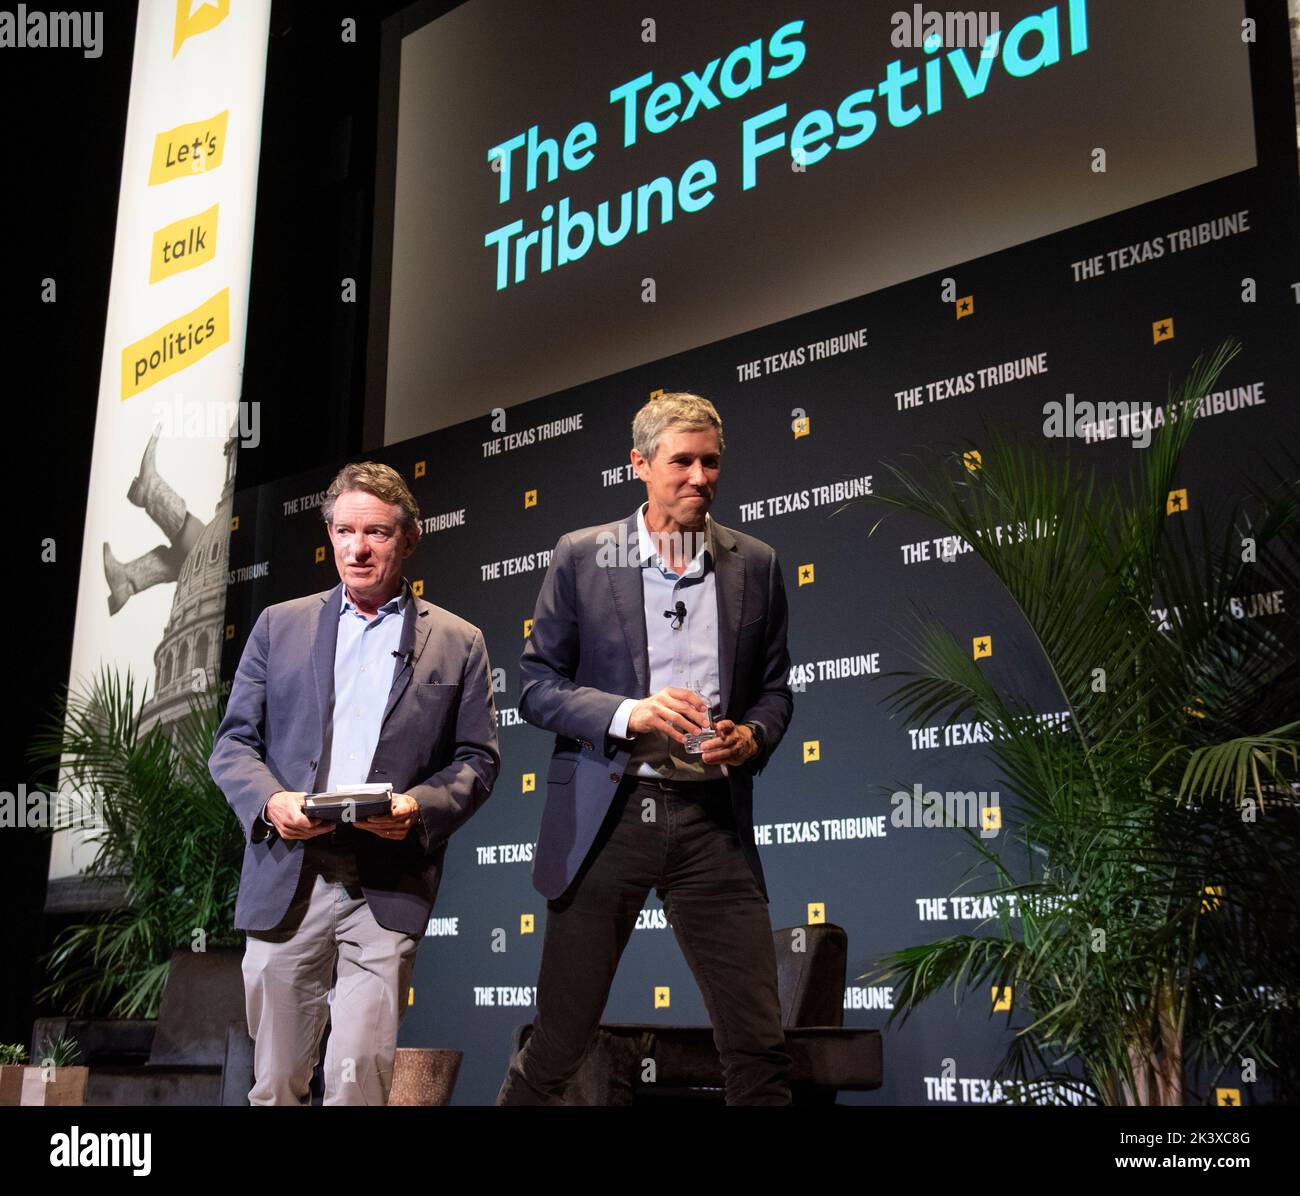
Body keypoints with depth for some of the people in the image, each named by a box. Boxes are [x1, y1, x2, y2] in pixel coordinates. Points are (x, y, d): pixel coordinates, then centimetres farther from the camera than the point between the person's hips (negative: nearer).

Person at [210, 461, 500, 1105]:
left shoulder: (458, 643, 8)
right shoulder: (279, 626, 12)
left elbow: (478, 760, 6)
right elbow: (233, 742, 10)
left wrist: (419, 807, -13)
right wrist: (270, 801, -11)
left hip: (389, 885, -2)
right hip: (288, 876, 2)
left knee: (359, 1075, -8)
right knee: (275, 1080, 10)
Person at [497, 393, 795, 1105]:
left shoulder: (755, 565, 9)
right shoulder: (582, 557, 3)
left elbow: (773, 689, 15)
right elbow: (535, 685, 2)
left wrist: (752, 736, -7)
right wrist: (628, 714, -15)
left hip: (712, 818, 2)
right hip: (605, 816, -1)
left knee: (760, 1049, 1)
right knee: (557, 1046, 6)